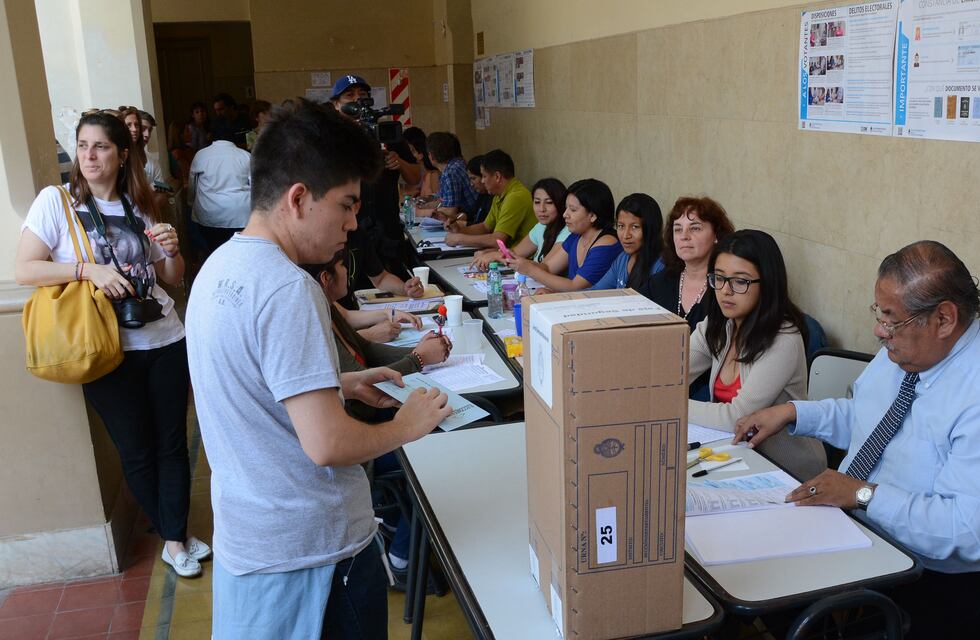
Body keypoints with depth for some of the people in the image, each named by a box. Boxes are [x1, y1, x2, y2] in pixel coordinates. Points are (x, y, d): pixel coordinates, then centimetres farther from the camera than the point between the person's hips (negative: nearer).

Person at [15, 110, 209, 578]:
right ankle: (170, 534, 29)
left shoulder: (139, 207, 8)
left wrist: (172, 250, -7)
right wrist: (89, 270, -21)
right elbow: (24, 269, -10)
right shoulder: (57, 200, -3)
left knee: (171, 444, 7)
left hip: (164, 341, 3)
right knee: (136, 451, 10)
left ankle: (176, 540, 21)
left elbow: (172, 278, 14)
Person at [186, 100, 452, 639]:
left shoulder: (220, 266, 4)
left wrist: (337, 384, 13)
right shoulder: (285, 288, -26)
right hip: (309, 547, -9)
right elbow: (327, 444, -29)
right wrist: (405, 426, -12)